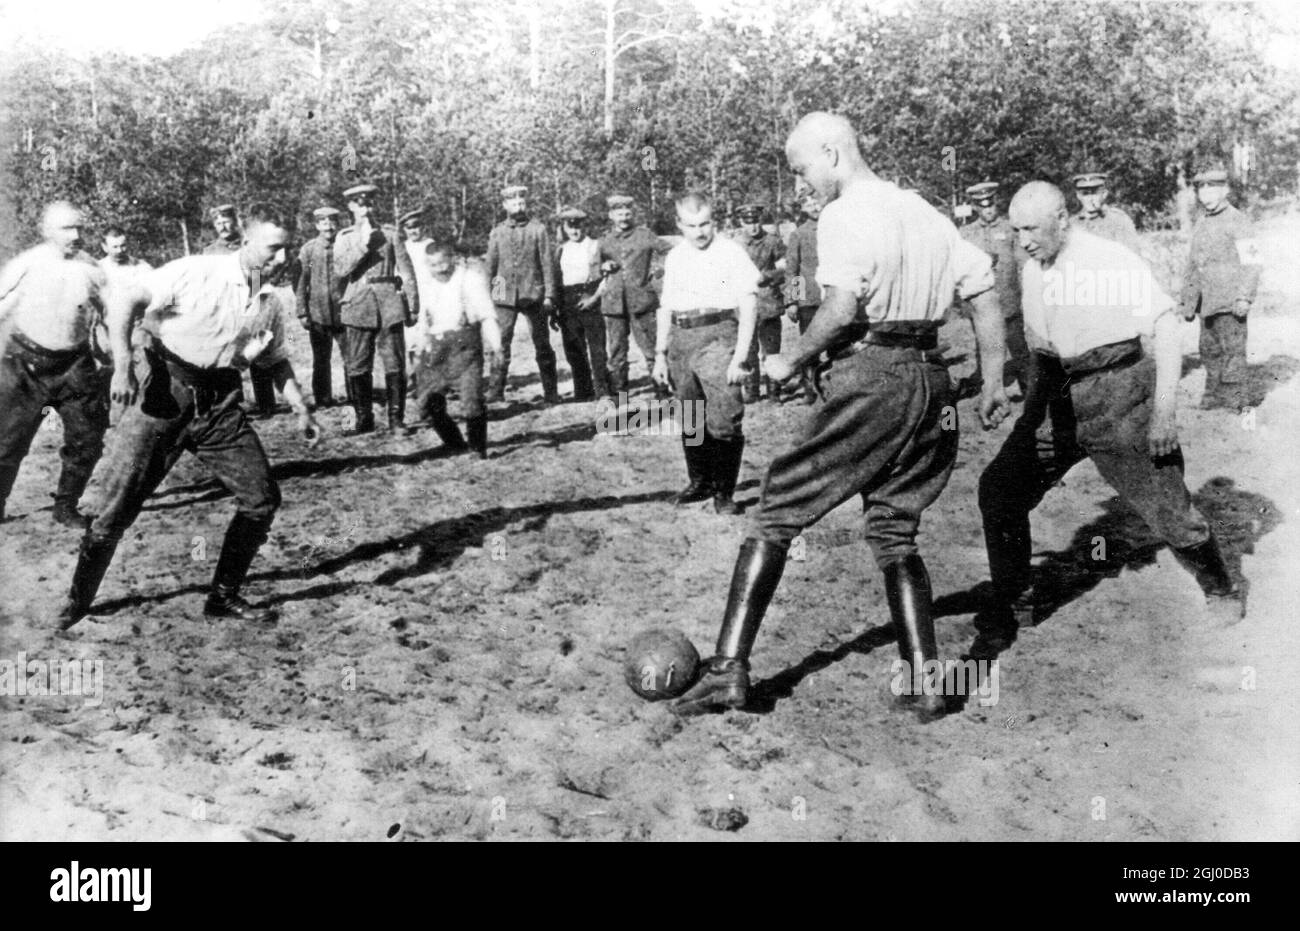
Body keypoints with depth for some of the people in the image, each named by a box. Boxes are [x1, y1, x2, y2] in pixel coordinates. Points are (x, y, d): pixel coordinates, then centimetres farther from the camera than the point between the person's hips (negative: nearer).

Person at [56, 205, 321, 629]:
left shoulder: (270, 302, 7)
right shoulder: (197, 272, -11)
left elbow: (275, 360, 22)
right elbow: (124, 300, -13)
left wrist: (301, 408, 10)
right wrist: (122, 365, -24)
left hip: (219, 402, 6)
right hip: (165, 390, -5)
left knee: (261, 499, -1)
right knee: (120, 502, -4)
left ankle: (224, 596, 15)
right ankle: (77, 601, 15)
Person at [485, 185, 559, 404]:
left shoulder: (538, 229, 3)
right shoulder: (497, 232, 9)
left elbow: (548, 264, 1)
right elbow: (490, 266, 13)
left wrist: (549, 295, -4)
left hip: (533, 294, -1)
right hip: (505, 294, 1)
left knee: (542, 344, 3)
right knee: (500, 343, -3)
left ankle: (551, 393, 11)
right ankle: (495, 391, 3)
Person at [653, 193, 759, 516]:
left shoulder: (732, 253, -4)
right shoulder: (675, 258, 14)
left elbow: (749, 307, -8)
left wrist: (739, 358, -13)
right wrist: (660, 355, 14)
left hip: (718, 336, -6)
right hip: (681, 341, 6)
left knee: (723, 421, -12)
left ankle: (724, 492, 0)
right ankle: (700, 482, 29)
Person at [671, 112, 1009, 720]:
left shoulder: (845, 215, -6)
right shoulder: (927, 214, 17)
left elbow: (843, 307, -21)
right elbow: (986, 294, 15)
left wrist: (790, 362, -8)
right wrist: (993, 383, 19)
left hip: (869, 378, -7)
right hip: (932, 382, 7)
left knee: (776, 514, 1)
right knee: (894, 533, 16)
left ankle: (729, 670, -1)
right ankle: (925, 681, 9)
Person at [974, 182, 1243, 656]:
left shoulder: (1115, 261, -13)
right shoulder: (1032, 269, 8)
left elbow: (1167, 331, -13)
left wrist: (1164, 411, -18)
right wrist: (1032, 416, 19)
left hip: (1118, 395, -6)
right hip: (1056, 400, 6)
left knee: (1165, 505, 0)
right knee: (999, 489, -5)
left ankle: (1221, 591, 28)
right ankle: (1011, 608, 7)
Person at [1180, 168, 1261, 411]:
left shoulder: (1238, 221, -5)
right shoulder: (1200, 226, 18)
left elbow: (1250, 263, -10)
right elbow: (1192, 266, 24)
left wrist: (1244, 297, -18)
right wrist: (1187, 300, 20)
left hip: (1230, 302, -7)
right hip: (1207, 302, 7)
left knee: (1232, 350, -7)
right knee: (1209, 350, 10)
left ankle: (1237, 398, -3)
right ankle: (1215, 394, 18)